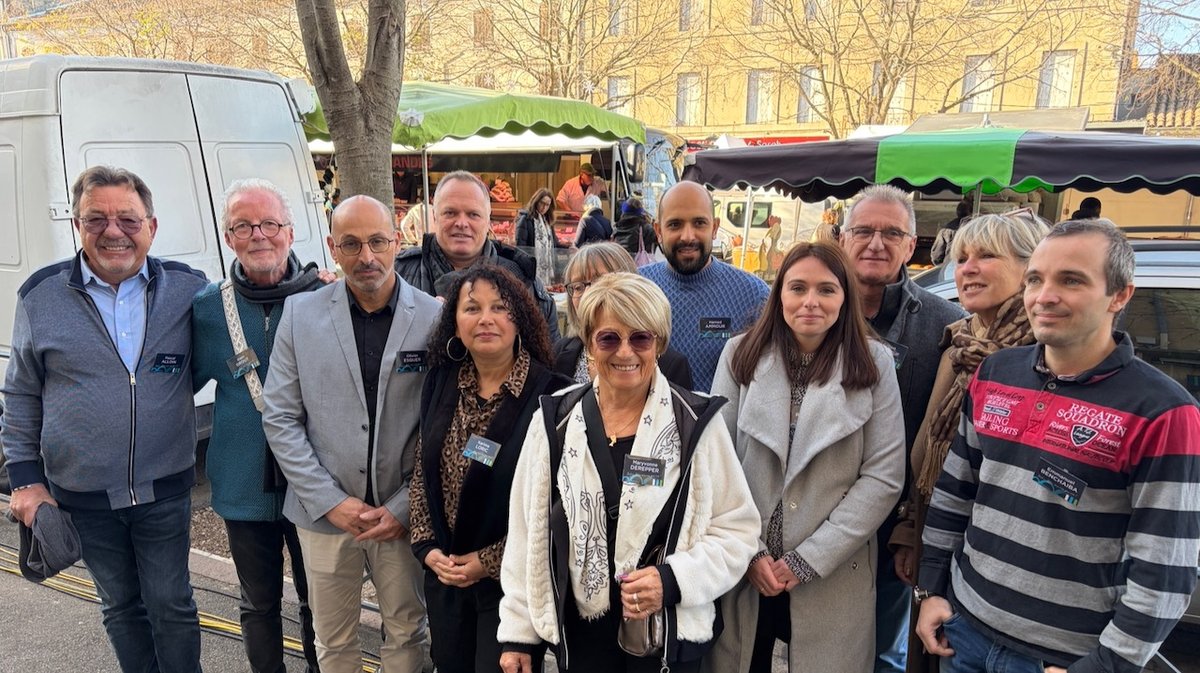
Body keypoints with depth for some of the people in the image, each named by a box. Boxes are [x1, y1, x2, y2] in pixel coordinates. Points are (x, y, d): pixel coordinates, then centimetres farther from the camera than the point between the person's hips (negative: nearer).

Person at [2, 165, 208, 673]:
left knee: (171, 606, 9)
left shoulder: (188, 289, -5)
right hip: (83, 496, 1)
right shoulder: (41, 297, -3)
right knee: (121, 606, 17)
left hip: (165, 491, -1)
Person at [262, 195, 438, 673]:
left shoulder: (434, 316, -8)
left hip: (403, 514, -1)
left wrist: (404, 507, -10)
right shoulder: (300, 313, -3)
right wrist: (330, 501, -8)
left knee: (406, 633, 17)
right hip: (324, 512, 1)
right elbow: (280, 418, -2)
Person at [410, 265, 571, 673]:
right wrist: (427, 547, -2)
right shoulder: (442, 382, 0)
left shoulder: (550, 394, -17)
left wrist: (490, 561, -13)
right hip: (443, 573, 5)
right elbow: (422, 473, 7)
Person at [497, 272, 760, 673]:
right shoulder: (555, 421, -2)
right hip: (578, 634, 2)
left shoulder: (697, 423, -7)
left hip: (670, 636, -1)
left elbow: (736, 528, -4)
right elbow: (526, 531, 2)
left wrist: (674, 579, -18)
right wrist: (518, 632, 4)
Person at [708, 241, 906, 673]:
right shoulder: (741, 354, -2)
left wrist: (809, 559, -11)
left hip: (833, 575, -1)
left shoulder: (873, 363, -4)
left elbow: (883, 478, -8)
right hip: (742, 568, 1)